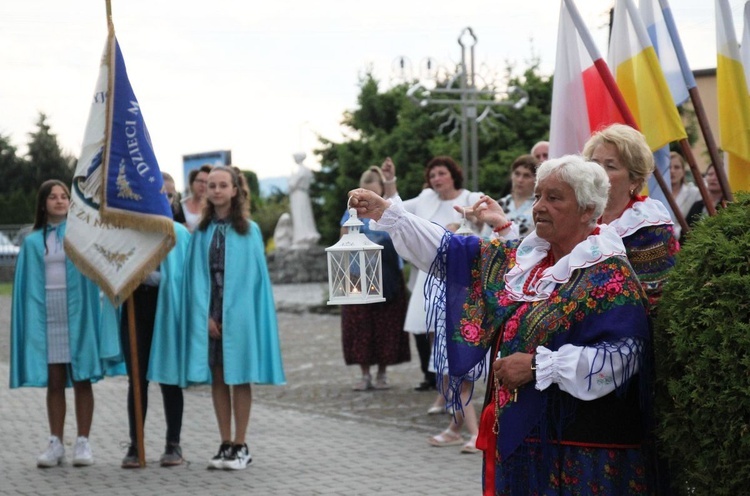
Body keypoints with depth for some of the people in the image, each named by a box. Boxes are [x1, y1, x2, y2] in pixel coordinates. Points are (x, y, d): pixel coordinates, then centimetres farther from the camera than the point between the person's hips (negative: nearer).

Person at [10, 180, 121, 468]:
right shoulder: (33, 242, 10)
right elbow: (27, 286, 8)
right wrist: (30, 320, 0)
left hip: (78, 313, -2)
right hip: (46, 316, 2)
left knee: (81, 379, 0)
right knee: (54, 381, 4)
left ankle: (83, 443, 3)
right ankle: (56, 444, 8)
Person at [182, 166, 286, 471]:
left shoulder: (249, 231, 0)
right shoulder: (202, 232, 7)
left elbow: (257, 275, 0)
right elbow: (196, 276, 4)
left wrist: (232, 313, -8)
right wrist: (204, 315, -7)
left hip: (239, 312, -3)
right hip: (209, 312, 3)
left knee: (239, 377, 0)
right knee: (217, 378, 5)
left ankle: (240, 446, 6)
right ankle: (226, 445, 11)